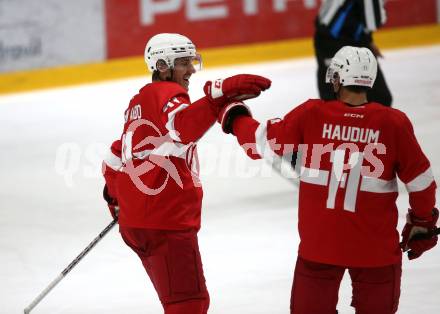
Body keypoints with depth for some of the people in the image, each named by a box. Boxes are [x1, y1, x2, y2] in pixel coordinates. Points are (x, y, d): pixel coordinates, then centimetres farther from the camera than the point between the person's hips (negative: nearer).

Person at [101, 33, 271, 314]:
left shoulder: (139, 102, 21)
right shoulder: (167, 94, -9)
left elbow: (117, 158, 30)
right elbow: (182, 127, -34)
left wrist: (116, 197, 44)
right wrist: (221, 95, -45)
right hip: (167, 221, -10)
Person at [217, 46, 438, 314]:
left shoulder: (312, 114, -9)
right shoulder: (394, 123, -10)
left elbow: (263, 142, 2)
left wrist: (234, 117, 22)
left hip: (319, 243, 1)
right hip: (376, 248, -1)